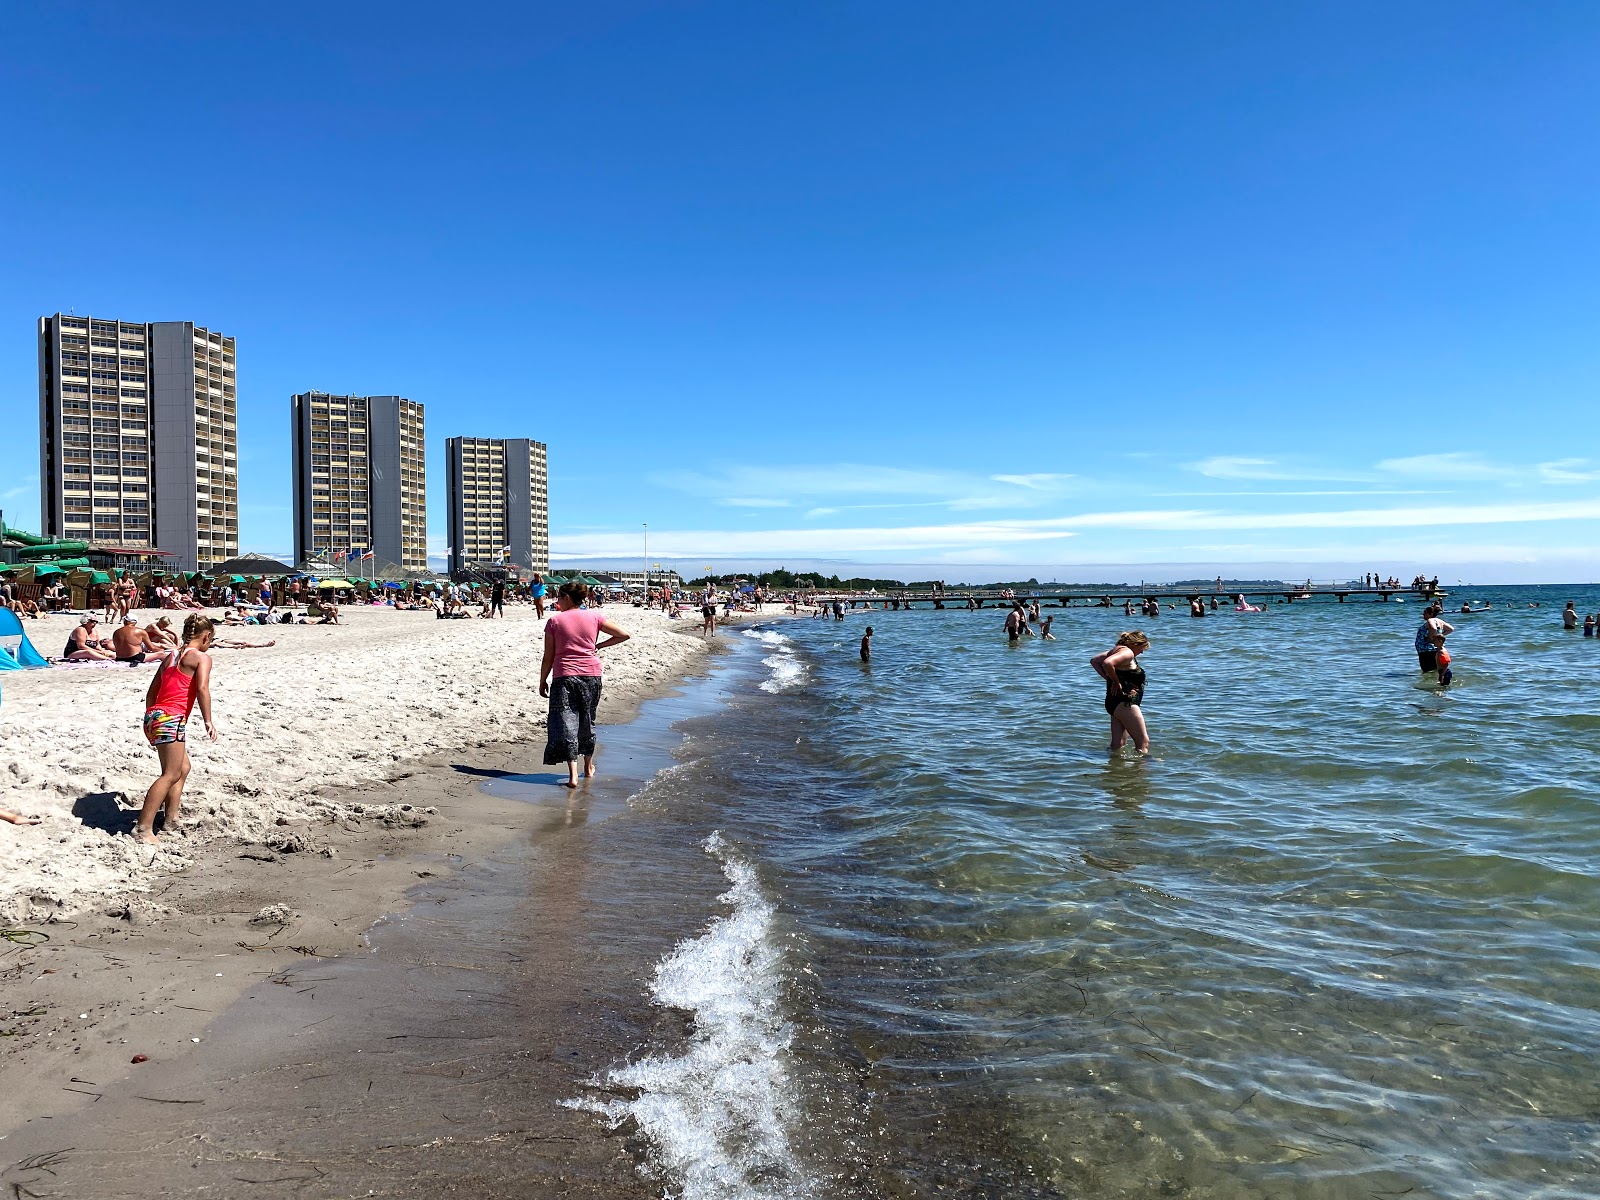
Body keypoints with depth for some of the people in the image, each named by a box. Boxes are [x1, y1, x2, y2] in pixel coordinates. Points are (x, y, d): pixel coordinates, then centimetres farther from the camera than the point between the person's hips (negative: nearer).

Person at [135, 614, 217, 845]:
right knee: (171, 774, -10)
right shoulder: (201, 657, -2)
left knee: (183, 768, 20)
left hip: (153, 716, 9)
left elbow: (151, 692, 25)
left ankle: (171, 820, 19)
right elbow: (202, 689, -17)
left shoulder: (170, 656, 22)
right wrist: (208, 721, -19)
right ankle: (143, 829, -18)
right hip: (171, 718, -9)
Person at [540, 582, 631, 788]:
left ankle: (573, 774, -15)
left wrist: (542, 681, 9)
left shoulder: (554, 620, -2)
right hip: (591, 675, 3)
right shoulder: (594, 617, 4)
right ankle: (588, 767, 32)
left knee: (566, 722, -3)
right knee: (587, 721, 18)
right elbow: (624, 635, 4)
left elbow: (548, 657, -2)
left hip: (564, 676, -3)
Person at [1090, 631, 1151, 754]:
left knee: (1117, 745, 10)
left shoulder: (1117, 650, 15)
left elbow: (1094, 661, 24)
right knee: (1143, 742, -5)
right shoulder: (1128, 653, -14)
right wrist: (1116, 682, -18)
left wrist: (1108, 678, 13)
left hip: (1115, 702, 10)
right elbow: (1107, 663, -32)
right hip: (1124, 703, -10)